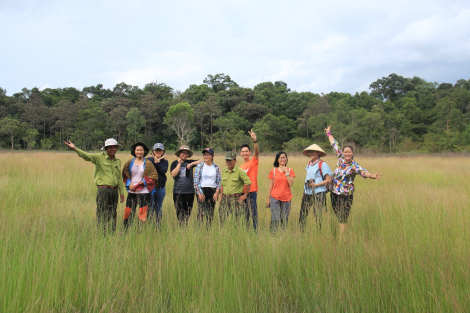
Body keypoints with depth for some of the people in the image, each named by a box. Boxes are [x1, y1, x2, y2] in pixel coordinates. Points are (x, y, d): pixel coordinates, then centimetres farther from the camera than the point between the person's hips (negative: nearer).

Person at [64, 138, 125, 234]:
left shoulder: (118, 161, 15)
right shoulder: (99, 157, -1)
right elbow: (87, 156, -18)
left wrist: (122, 192, 18)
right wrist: (75, 149, -35)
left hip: (114, 190, 5)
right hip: (103, 190, -5)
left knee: (113, 215, 11)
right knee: (102, 214, -4)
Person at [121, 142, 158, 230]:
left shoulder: (148, 163, 2)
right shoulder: (130, 163, 9)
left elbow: (154, 176, 0)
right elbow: (125, 175, 15)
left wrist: (144, 181, -10)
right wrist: (129, 183, -3)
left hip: (144, 192, -2)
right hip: (131, 192, 3)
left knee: (142, 214, -1)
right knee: (128, 212, 5)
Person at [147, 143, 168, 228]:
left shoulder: (165, 161, 9)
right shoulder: (149, 159, 4)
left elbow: (164, 171, -10)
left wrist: (158, 161, -11)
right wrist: (155, 161, -13)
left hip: (161, 188, 2)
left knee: (159, 208, 10)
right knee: (150, 208, -6)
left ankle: (158, 227, 19)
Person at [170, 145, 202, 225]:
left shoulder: (190, 162, 8)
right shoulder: (175, 163, 5)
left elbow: (202, 161, -1)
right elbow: (173, 174, -10)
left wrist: (192, 164, -11)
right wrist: (179, 163, -8)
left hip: (189, 192, 2)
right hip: (178, 192, -1)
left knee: (188, 213, 6)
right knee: (180, 213, -2)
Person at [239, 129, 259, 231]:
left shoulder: (254, 161, -1)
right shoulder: (241, 166, 15)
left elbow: (257, 152, -20)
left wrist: (255, 140, -34)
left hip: (252, 191, -6)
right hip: (242, 192, 6)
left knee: (253, 213, -4)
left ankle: (255, 231, 2)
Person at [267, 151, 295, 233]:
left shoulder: (290, 170, 6)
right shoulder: (273, 171, 6)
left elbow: (291, 183, -7)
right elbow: (271, 185, 9)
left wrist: (286, 172, -11)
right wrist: (268, 198, 7)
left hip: (286, 198, 1)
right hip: (275, 198, -1)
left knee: (284, 220, 2)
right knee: (275, 219, -8)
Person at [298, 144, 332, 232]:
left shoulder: (322, 164, -8)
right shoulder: (309, 164, 13)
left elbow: (329, 179, -10)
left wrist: (316, 185, -14)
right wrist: (304, 192, 15)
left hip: (318, 193, -6)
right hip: (307, 193, 6)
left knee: (317, 215, -1)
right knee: (302, 214, 6)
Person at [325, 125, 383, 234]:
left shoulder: (354, 165, -11)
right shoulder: (340, 158, 4)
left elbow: (363, 172, -31)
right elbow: (335, 145, 16)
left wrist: (372, 176, -52)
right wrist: (329, 134, 28)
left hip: (346, 195, -5)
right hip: (334, 193, 5)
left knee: (343, 218, -3)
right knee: (338, 216, 12)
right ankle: (338, 233, 24)